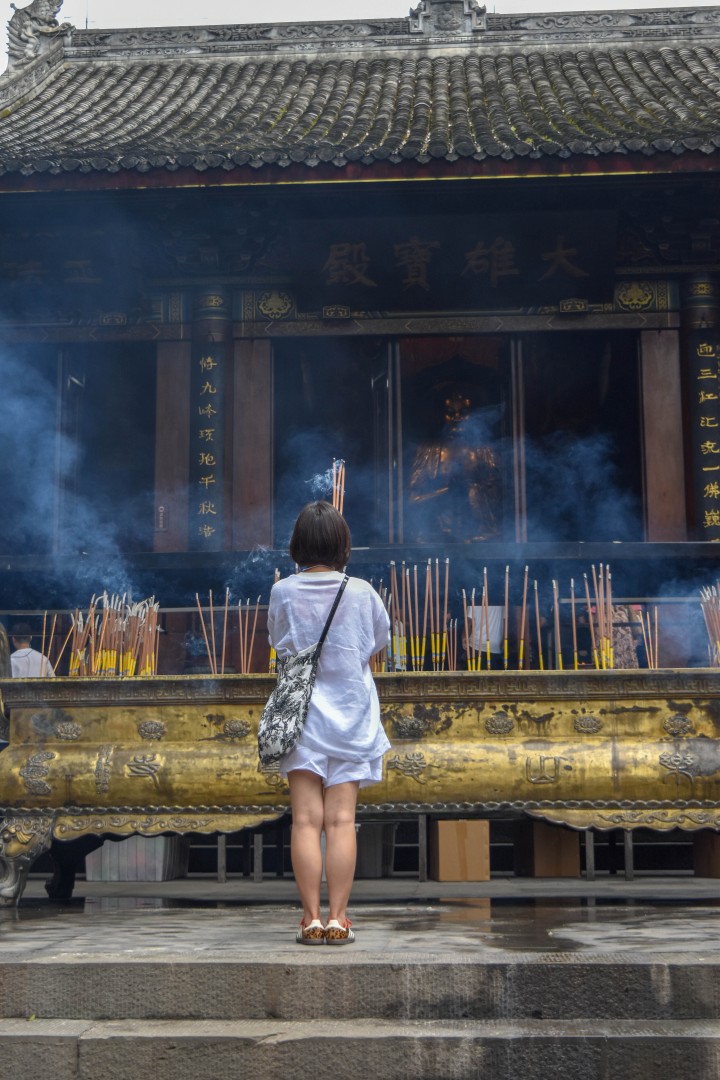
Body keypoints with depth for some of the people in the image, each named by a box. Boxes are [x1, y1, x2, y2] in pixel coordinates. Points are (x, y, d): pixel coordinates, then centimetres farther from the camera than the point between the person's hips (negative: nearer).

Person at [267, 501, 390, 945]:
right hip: (350, 715, 0)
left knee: (306, 820, 1)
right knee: (342, 820, 0)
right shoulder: (362, 592, -3)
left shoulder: (283, 592, -3)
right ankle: (338, 918, 1)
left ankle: (312, 918, 2)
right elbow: (380, 642, 10)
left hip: (300, 715, 0)